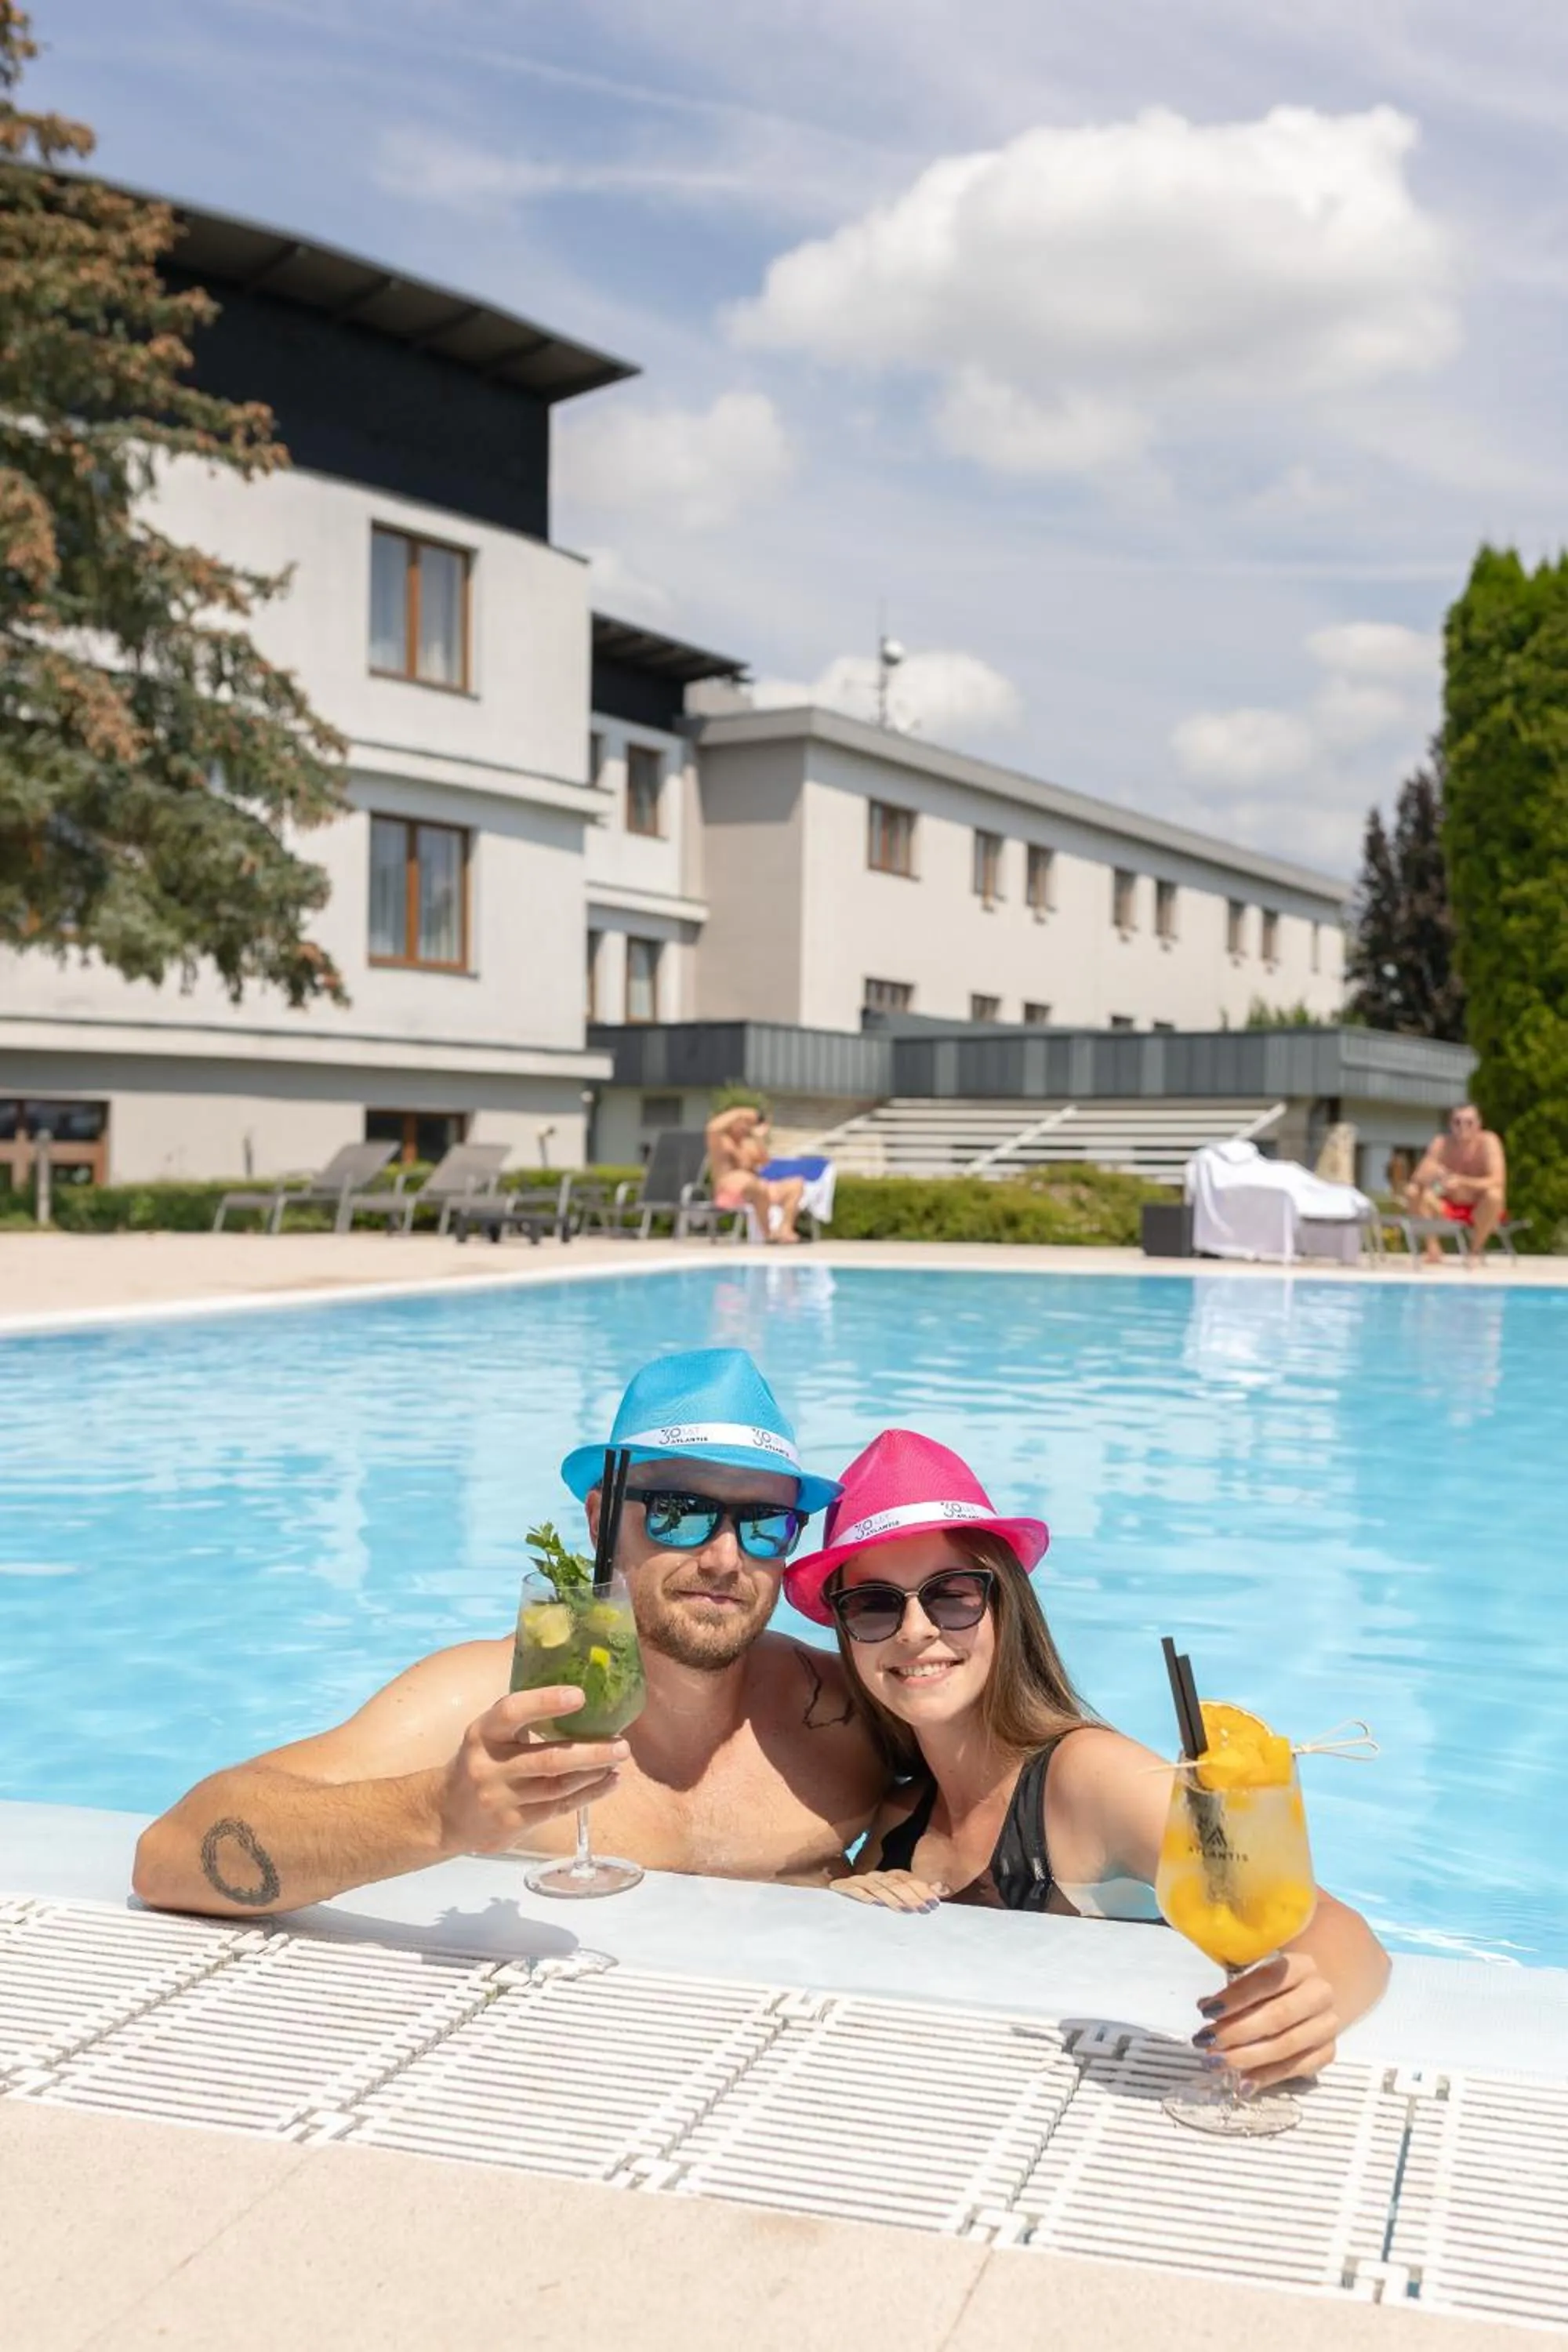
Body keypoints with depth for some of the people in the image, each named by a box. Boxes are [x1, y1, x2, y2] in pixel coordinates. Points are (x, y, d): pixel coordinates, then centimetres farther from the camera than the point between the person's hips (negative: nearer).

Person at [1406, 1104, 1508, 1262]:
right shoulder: (1440, 1144, -11)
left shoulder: (1488, 1141, -18)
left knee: (1494, 1195, -34)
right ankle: (1432, 1246, -7)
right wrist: (1430, 1176, -41)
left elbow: (1498, 1181, -30)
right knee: (1413, 1191, -20)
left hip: (1481, 1213, -2)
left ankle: (1476, 1249, -12)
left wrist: (1462, 1182, -44)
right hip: (1448, 1211, 2)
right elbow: (1417, 1179, -17)